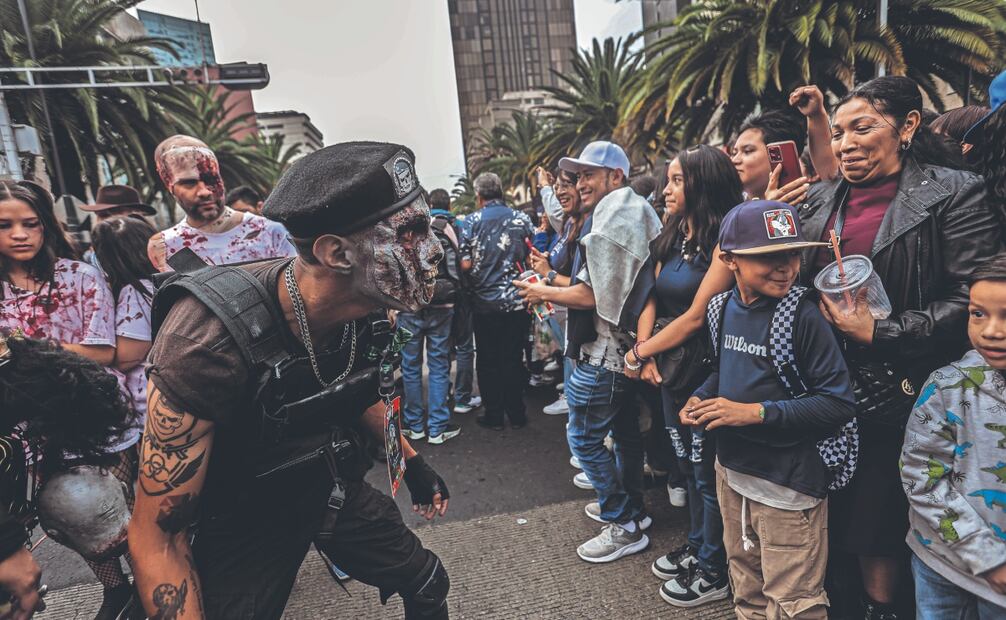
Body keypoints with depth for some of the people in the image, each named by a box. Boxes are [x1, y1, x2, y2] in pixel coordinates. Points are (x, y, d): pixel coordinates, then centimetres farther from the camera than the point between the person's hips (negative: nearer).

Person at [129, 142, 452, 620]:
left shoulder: (368, 310, -17)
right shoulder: (210, 338, -35)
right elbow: (155, 536, -24)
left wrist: (412, 462, 15)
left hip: (336, 489, 6)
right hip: (244, 525, -5)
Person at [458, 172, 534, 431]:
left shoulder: (472, 222, -5)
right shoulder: (522, 219, 1)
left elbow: (465, 265, -9)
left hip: (485, 303, -1)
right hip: (518, 302, 2)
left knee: (488, 361, 10)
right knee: (513, 359, 10)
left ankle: (493, 416, 16)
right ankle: (516, 414, 16)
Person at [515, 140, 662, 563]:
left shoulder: (608, 222, -19)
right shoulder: (638, 216, 13)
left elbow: (592, 295, -24)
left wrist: (544, 293, -10)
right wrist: (558, 287, 14)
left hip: (602, 352, -10)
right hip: (627, 346, 10)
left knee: (583, 437, 0)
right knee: (625, 430, 20)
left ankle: (624, 527, 10)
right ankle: (631, 507, 36)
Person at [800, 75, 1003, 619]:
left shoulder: (954, 195, -7)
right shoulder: (819, 200, 9)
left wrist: (880, 331, -19)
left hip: (894, 390, -4)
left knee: (879, 512, 9)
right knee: (828, 500, 16)